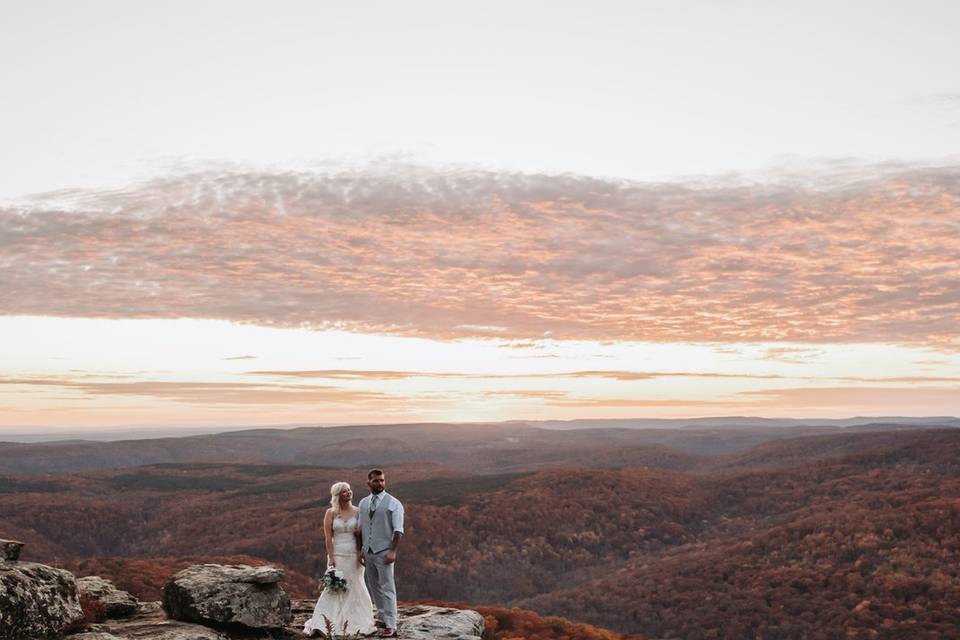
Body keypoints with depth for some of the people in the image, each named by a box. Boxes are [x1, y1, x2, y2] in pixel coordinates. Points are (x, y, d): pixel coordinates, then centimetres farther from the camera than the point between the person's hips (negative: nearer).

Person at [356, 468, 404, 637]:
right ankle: (383, 619, 23)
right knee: (374, 587, 11)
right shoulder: (363, 503, 10)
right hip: (368, 552, 5)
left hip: (383, 552, -5)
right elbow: (359, 529, 13)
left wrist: (393, 551, -16)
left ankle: (390, 626, -2)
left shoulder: (393, 503, -4)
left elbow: (398, 530, -9)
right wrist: (360, 549, 7)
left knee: (387, 588, -4)